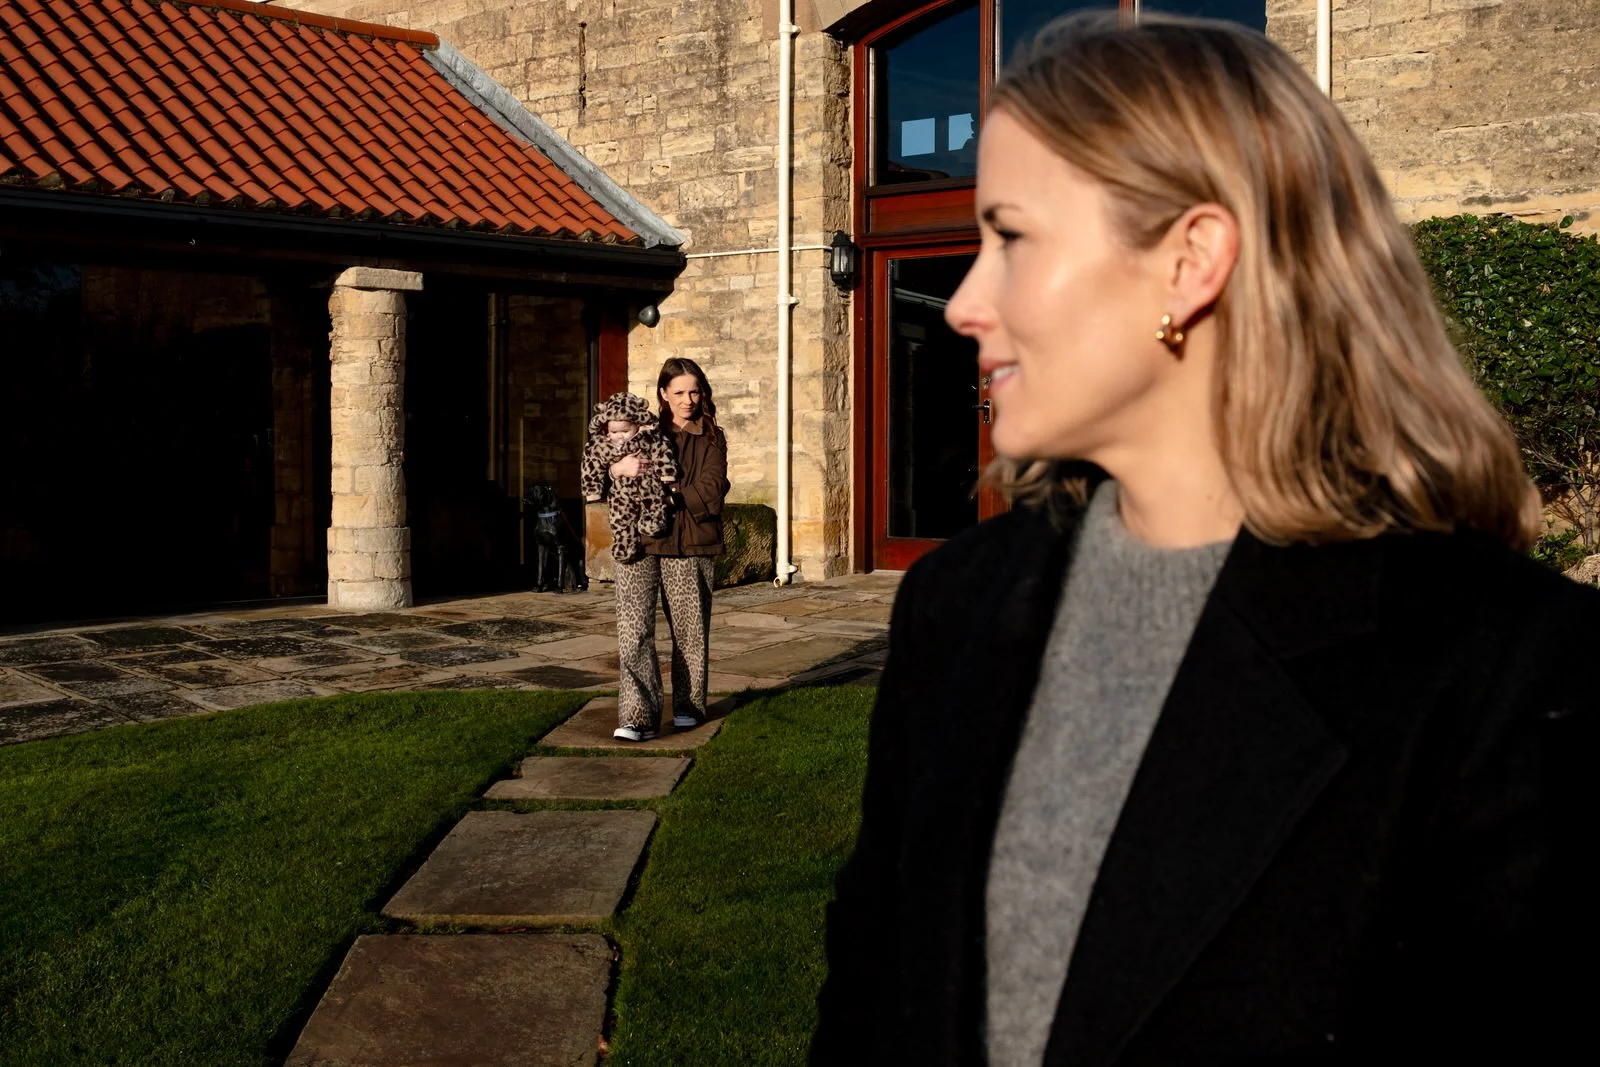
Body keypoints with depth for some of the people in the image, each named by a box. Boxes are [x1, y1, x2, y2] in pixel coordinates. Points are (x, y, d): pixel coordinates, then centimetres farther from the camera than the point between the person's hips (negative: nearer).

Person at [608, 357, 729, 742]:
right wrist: (618, 468, -8)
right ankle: (639, 716, -12)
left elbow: (710, 494, -5)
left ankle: (688, 706, 22)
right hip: (639, 541, 1)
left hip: (689, 545, -1)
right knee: (634, 628, -11)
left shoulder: (711, 439, 9)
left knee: (689, 629, 5)